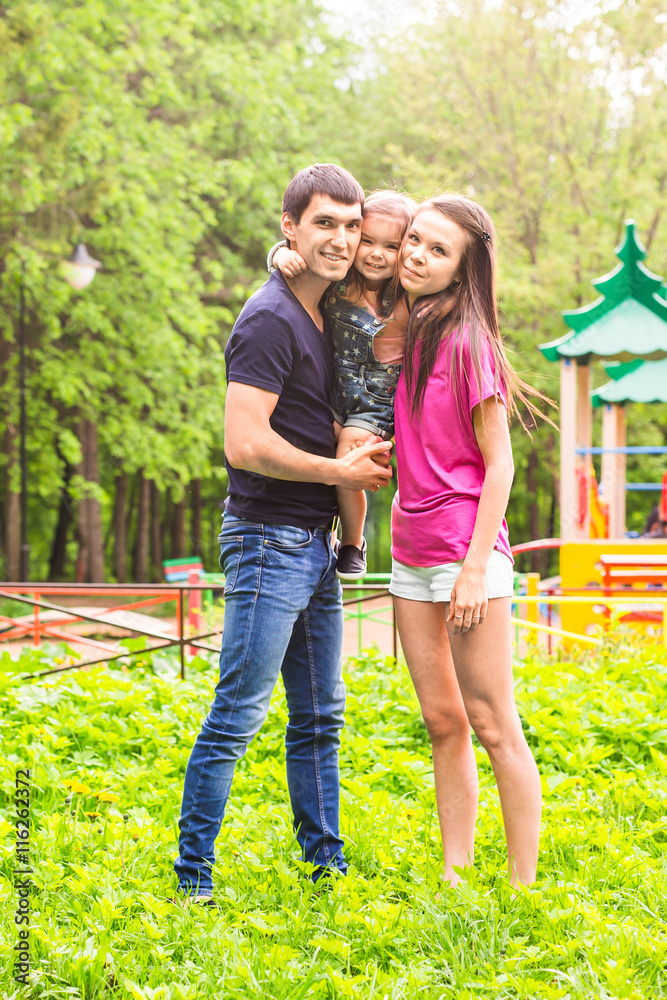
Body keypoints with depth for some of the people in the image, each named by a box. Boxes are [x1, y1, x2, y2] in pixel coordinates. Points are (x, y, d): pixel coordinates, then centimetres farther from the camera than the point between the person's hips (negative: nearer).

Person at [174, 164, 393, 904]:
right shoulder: (271, 321, -15)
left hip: (314, 544, 9)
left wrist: (362, 456, 10)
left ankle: (326, 862, 22)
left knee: (319, 717, 14)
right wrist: (341, 472, -14)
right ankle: (193, 877, 0)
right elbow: (245, 444, -23)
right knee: (238, 715, -6)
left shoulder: (324, 315, 14)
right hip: (269, 541, -9)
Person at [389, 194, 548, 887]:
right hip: (411, 553, 7)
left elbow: (499, 462, -12)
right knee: (442, 723, 10)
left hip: (466, 550, -7)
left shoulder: (465, 342, -12)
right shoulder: (404, 335, 9)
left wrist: (476, 568, -17)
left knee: (492, 725, -3)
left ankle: (523, 888, 3)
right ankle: (454, 878, 15)